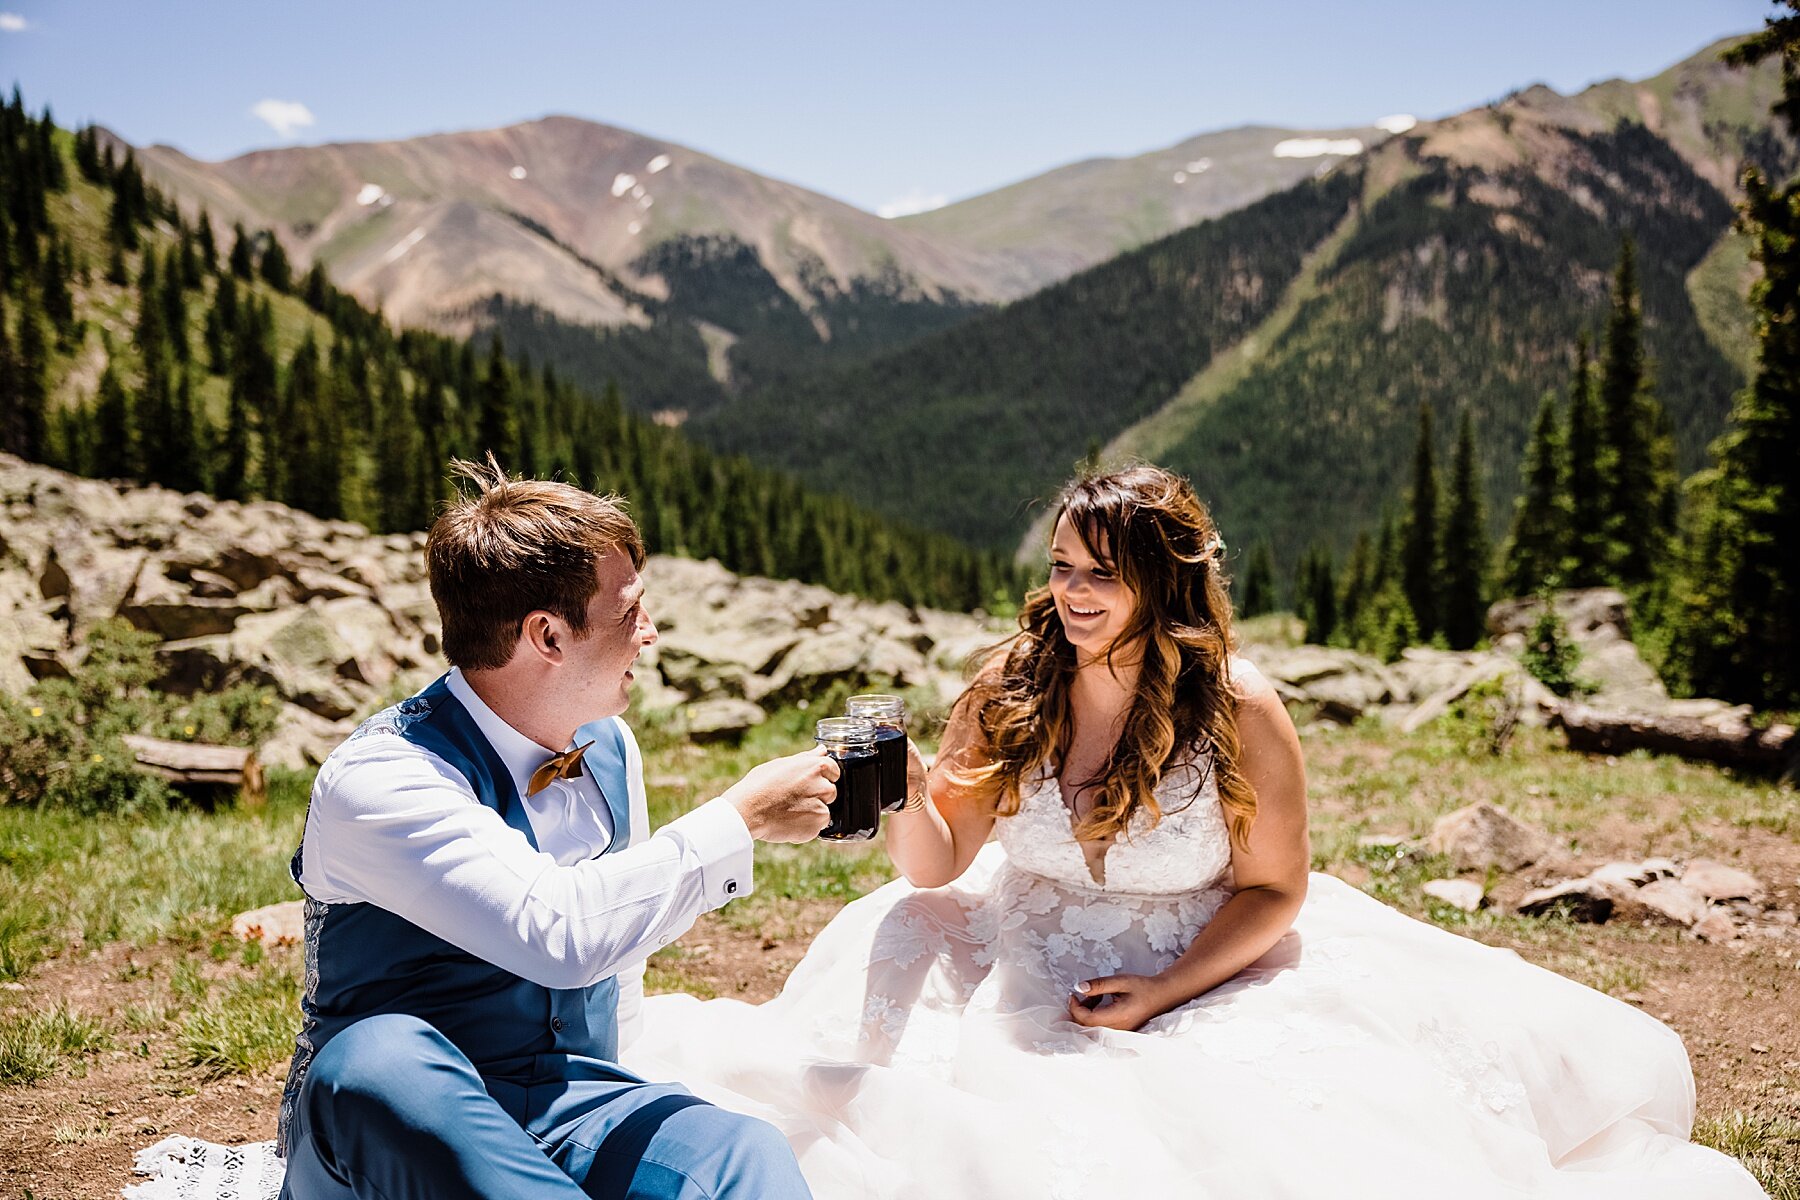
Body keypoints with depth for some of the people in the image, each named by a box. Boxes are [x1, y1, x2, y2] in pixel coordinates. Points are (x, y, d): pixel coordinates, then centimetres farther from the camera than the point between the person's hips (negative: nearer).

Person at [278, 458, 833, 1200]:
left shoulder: (609, 749, 5)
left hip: (570, 1110, 4)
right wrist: (741, 818, -23)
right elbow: (560, 932, -34)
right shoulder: (374, 779, -19)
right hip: (384, 1114, -3)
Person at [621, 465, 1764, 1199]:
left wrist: (1165, 994, -18)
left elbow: (1276, 890, -6)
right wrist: (904, 806, -29)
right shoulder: (1010, 691, -7)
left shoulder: (1241, 713, -14)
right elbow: (942, 864, -6)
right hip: (1028, 962, 2)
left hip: (1205, 971, -1)